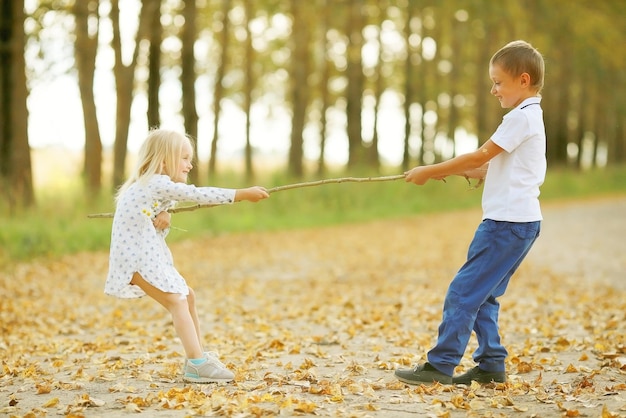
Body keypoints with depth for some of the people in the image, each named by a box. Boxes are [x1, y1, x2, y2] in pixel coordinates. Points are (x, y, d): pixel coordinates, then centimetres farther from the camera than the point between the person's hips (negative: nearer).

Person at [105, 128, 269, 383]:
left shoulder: (156, 186, 16)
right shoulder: (158, 184, -15)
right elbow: (200, 195, -22)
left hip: (148, 255, 10)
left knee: (187, 296, 15)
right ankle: (197, 364, -23)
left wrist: (163, 218, -6)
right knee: (177, 302, -16)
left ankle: (198, 354, 22)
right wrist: (242, 194, -21)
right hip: (137, 259, -10)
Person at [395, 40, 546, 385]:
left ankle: (440, 365, -7)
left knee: (464, 291, -9)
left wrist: (430, 172, -7)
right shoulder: (530, 117, 19)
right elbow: (494, 167, 20)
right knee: (482, 295, 13)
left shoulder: (521, 117, -13)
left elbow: (481, 157, -14)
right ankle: (491, 365, 14)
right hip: (521, 222, 10)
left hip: (508, 222, -10)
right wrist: (451, 171, 9)